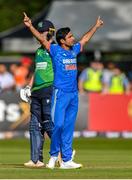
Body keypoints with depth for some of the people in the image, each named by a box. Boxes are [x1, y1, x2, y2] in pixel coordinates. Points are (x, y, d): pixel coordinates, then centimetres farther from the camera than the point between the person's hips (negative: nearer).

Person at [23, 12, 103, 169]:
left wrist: (96, 26, 44)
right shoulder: (55, 50, -2)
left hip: (74, 94, 6)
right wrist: (30, 27, -27)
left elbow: (85, 39, 31)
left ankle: (66, 160, 8)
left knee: (69, 127, 6)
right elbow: (42, 39, -13)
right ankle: (54, 155, 5)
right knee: (58, 124, -12)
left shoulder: (74, 50, 15)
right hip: (60, 93, -6)